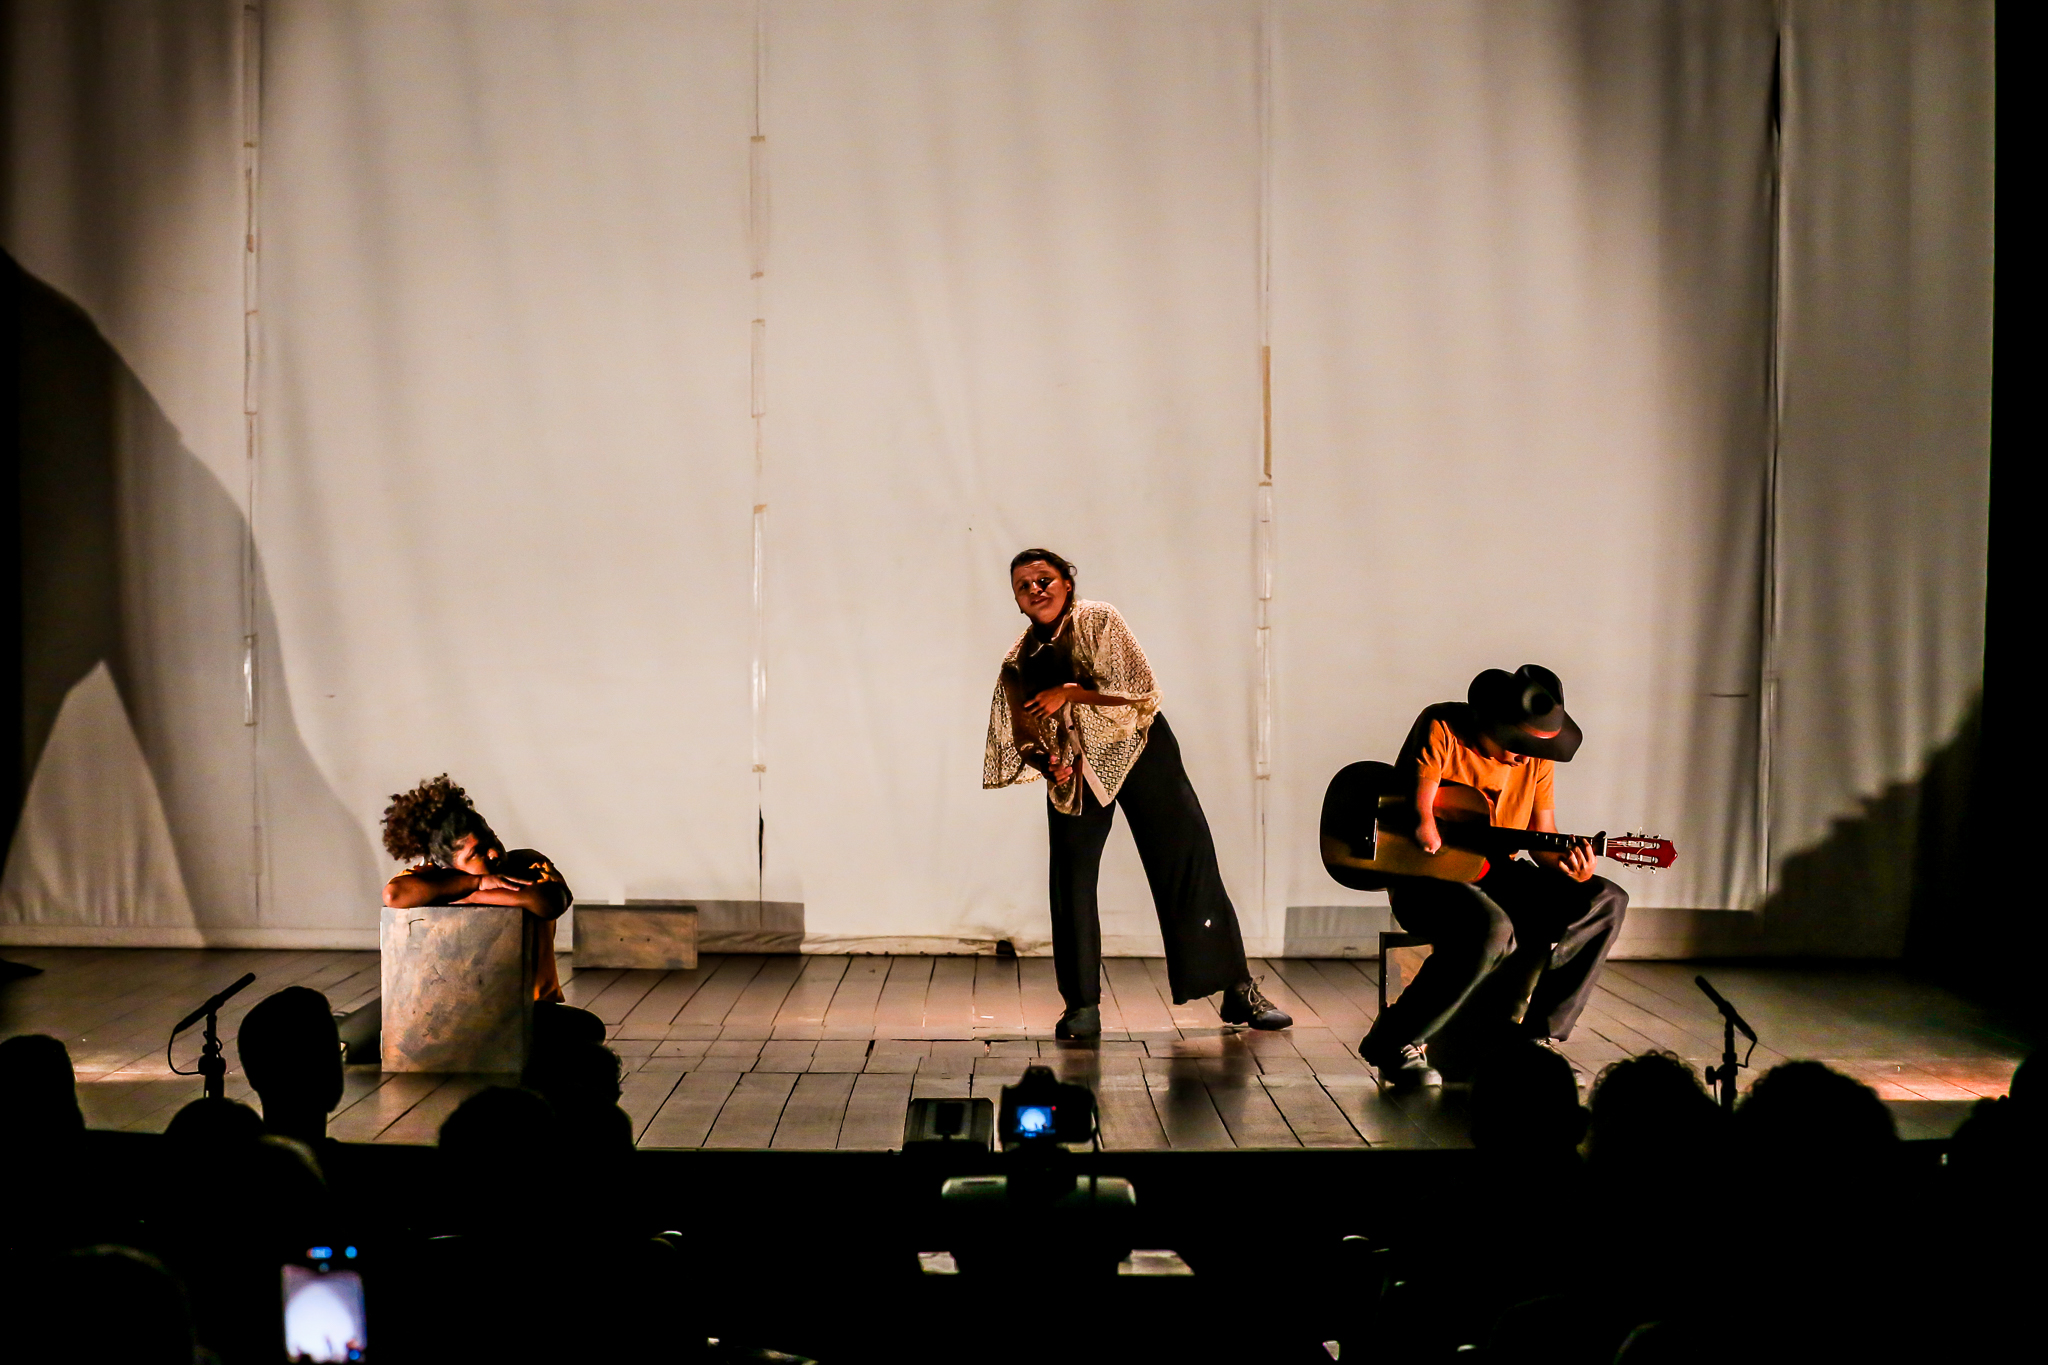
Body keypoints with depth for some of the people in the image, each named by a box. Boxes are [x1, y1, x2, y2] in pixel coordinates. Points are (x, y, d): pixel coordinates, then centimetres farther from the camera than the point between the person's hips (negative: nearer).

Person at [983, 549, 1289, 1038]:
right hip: (1074, 772, 4)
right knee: (1071, 880, -5)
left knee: (1188, 864, -4)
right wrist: (1046, 761, -10)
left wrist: (1071, 694, -20)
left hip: (1136, 754, -4)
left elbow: (1141, 693, -17)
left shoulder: (1098, 621, -11)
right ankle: (1082, 1004, 6)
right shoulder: (1020, 660, 3)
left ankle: (1238, 990, 2)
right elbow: (1021, 741, 11)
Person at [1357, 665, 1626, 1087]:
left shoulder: (1535, 754, 4)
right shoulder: (1441, 728, -13)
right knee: (1490, 928, -37)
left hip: (1493, 873, 7)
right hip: (1422, 873, -7)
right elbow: (1417, 813, -20)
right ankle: (1396, 1044, -20)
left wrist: (1565, 865, -16)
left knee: (1604, 901, -7)